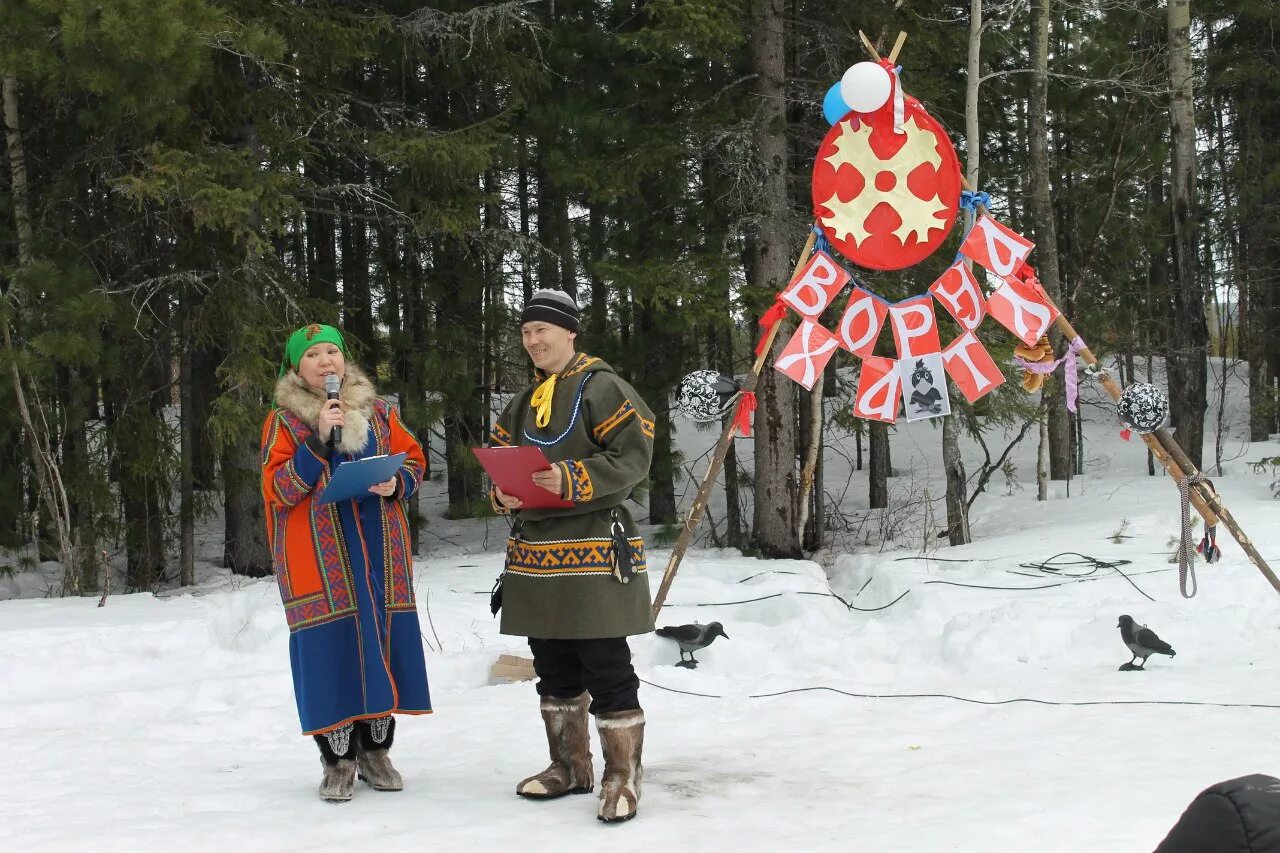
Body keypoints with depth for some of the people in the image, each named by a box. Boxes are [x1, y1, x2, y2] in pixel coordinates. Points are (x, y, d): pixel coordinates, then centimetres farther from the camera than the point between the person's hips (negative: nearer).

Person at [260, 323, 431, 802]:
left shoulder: (377, 411, 11)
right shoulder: (284, 420, 1)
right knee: (331, 648, -6)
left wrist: (397, 484, -7)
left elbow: (414, 459, 15)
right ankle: (338, 760, 6)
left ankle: (375, 750, 18)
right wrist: (319, 439, -17)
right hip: (320, 557, -3)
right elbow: (277, 490, -8)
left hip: (380, 551, 3)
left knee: (382, 640, 4)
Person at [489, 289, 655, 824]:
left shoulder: (600, 387, -7)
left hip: (593, 551, -8)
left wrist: (572, 480, -25)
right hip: (535, 553, 8)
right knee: (553, 666, 14)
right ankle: (570, 767, 27)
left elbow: (633, 456, -14)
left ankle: (622, 777, 3)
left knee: (606, 667, -6)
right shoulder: (524, 404, 17)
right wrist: (503, 492, -4)